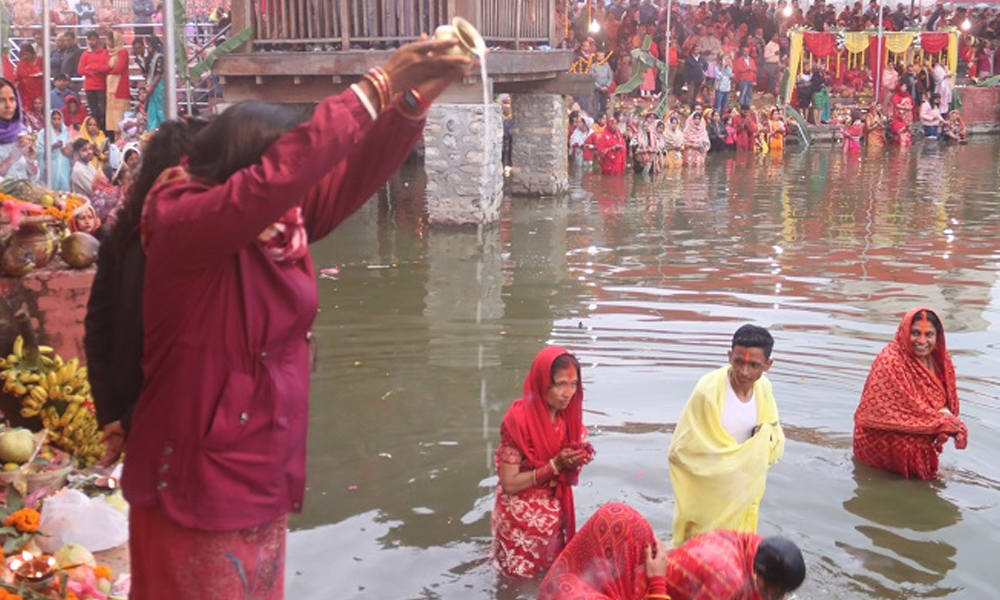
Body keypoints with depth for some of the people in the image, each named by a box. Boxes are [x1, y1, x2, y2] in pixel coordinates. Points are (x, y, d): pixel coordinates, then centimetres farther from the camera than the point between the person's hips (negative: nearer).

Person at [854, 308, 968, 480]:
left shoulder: (940, 358, -2)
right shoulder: (890, 361, -23)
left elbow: (948, 400, 6)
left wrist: (945, 413, -17)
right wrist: (943, 422, -19)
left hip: (922, 432, 6)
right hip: (884, 438, -6)